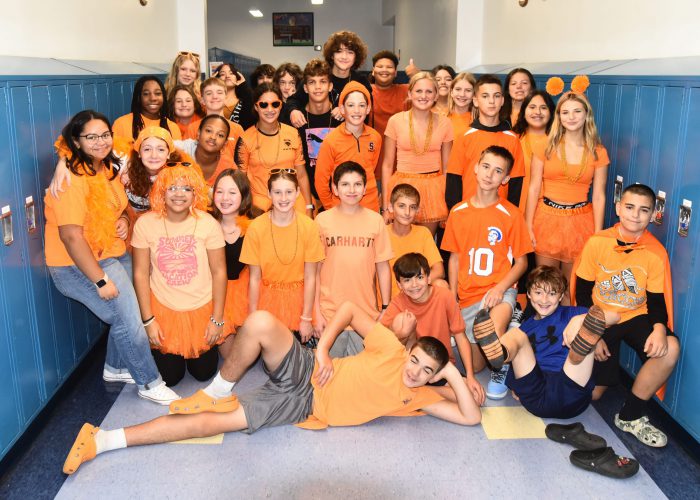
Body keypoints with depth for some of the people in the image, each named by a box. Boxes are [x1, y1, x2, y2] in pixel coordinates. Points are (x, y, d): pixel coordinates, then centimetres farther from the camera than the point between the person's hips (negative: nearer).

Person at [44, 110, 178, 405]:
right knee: (128, 319, -8)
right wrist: (101, 280, -23)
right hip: (78, 266, -8)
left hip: (113, 256, 8)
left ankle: (116, 368, 33)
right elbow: (71, 236, -26)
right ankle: (149, 384, 10)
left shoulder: (110, 168, 6)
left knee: (124, 314, 9)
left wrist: (123, 220, -1)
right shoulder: (73, 178, -22)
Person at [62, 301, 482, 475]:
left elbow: (472, 417, -5)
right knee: (261, 322, -33)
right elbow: (351, 309, 2)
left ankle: (107, 441, -6)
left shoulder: (418, 397, 0)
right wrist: (323, 351, -9)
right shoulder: (391, 350, -5)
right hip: (303, 372, 0)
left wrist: (453, 375, -16)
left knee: (214, 423, -15)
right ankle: (218, 391, -4)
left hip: (304, 408, 0)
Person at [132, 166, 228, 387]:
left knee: (203, 372, 12)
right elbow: (140, 274, -7)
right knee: (170, 376, 10)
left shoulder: (208, 223, -15)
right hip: (163, 308, 0)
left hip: (202, 308, 0)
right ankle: (169, 351, 42)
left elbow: (219, 271, -9)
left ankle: (205, 347, 44)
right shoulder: (145, 224, -14)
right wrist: (148, 320, -6)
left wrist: (217, 319, -8)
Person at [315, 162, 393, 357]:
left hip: (367, 312, 1)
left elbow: (383, 267, 4)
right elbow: (315, 270, 2)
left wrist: (386, 309, 3)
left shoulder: (375, 220, 1)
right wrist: (316, 312, 0)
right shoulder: (322, 220, -1)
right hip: (330, 312, 0)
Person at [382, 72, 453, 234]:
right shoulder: (396, 121, -2)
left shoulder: (444, 123, 1)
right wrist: (385, 206, -2)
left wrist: (447, 204, 7)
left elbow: (446, 167, 8)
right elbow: (387, 165, 1)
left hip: (432, 189, 1)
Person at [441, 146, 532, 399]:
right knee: (476, 365, 9)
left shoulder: (511, 214, -5)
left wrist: (500, 288, -17)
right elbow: (454, 258, 9)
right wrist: (452, 299, 1)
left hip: (498, 290, -3)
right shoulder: (458, 212, 3)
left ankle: (500, 369, -3)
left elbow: (521, 261, -1)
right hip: (468, 295, 3)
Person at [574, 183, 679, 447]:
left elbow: (656, 300, -5)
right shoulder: (597, 242, -12)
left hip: (636, 317, 1)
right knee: (592, 393, -8)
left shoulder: (656, 252, -10)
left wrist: (659, 327, -28)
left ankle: (631, 415, -11)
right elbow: (582, 292, -4)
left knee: (669, 349, -31)